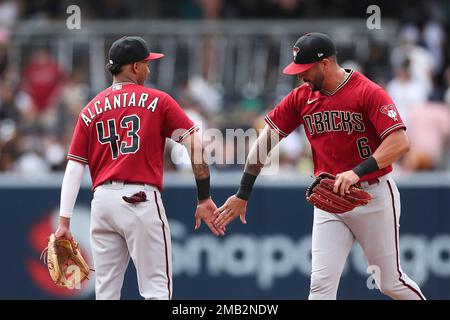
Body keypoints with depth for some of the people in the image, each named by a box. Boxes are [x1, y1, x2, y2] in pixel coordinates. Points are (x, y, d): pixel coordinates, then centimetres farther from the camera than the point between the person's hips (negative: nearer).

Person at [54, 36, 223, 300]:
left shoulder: (91, 110, 13)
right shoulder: (158, 101, 4)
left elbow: (73, 170, 8)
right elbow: (194, 144, -6)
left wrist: (64, 221, 6)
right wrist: (204, 199, -5)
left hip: (102, 202, 4)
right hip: (141, 199, -4)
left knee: (106, 292, 9)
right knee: (157, 290, -5)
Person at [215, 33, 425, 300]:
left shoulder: (368, 92, -14)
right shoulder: (301, 97, 3)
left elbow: (400, 143, -24)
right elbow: (266, 140, 4)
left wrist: (358, 172, -35)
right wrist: (242, 195, -1)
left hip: (374, 196, -4)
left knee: (390, 283, 6)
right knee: (321, 284, -6)